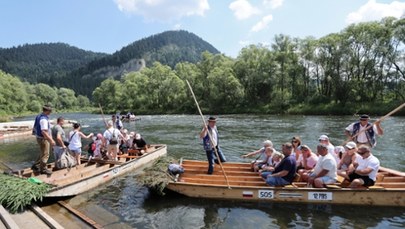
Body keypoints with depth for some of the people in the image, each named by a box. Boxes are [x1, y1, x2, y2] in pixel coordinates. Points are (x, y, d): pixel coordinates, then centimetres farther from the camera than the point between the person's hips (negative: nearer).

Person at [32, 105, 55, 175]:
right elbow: (44, 132, -31)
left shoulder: (39, 116, 6)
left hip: (40, 138, 10)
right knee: (45, 155, 4)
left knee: (42, 154, 24)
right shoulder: (43, 119, -25)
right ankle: (43, 169, 17)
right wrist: (51, 140, -26)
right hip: (43, 139, -10)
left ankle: (35, 166, 33)